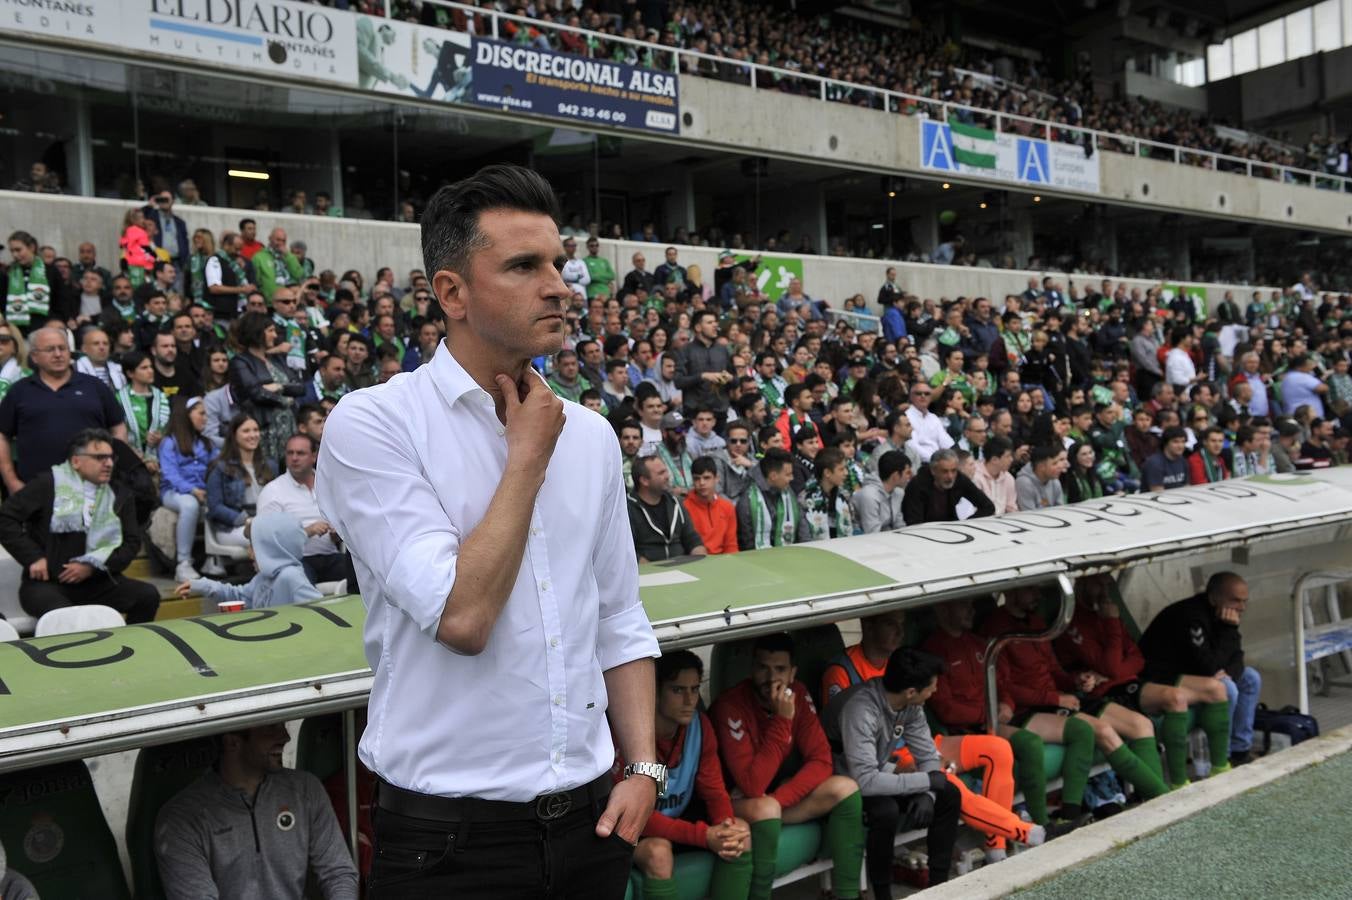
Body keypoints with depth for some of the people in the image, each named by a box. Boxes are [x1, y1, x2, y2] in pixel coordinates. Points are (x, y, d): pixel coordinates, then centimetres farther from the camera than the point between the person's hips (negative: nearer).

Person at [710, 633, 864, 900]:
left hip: (781, 799, 6)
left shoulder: (798, 694, -6)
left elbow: (821, 761, -8)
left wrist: (779, 798, -22)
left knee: (845, 788, -14)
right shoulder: (730, 706, -25)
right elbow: (753, 786, -29)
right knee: (765, 808, -37)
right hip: (738, 803, -6)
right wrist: (782, 720, -32)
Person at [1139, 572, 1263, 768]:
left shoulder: (1218, 616, 2)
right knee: (1225, 688, -27)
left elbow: (1236, 659, 5)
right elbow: (1210, 667, -27)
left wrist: (1229, 673, -18)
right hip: (1162, 683, -10)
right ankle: (1220, 760, -12)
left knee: (1250, 677, 7)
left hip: (1193, 674, 10)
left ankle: (1240, 750, 10)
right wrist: (1229, 629, -27)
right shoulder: (1191, 618, -27)